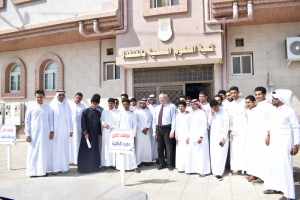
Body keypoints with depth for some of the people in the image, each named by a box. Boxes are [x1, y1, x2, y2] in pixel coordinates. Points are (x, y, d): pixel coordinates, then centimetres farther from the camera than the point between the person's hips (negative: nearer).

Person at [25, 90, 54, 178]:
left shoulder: (47, 107, 6)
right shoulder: (30, 107, 2)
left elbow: (50, 119, 10)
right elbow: (27, 121, 3)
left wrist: (51, 131, 5)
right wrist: (27, 134, -2)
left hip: (45, 133, 1)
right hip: (34, 133, -1)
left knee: (44, 152, 4)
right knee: (33, 152, 0)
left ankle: (43, 170, 13)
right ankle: (33, 171, 11)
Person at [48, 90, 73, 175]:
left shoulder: (67, 106, 9)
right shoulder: (53, 105, 0)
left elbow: (69, 118, 9)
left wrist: (71, 130, 4)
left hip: (64, 130, 3)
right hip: (55, 129, -2)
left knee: (64, 148, 5)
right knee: (55, 148, -1)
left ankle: (64, 167, 12)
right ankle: (55, 168, 5)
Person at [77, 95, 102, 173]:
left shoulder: (98, 113, 8)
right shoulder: (85, 111, -2)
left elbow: (99, 124, 11)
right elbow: (83, 123, -5)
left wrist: (99, 133, 7)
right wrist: (85, 133, -11)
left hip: (95, 135, 4)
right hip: (87, 134, -3)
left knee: (94, 151, 7)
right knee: (86, 151, 0)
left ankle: (94, 166, 17)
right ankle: (84, 167, 10)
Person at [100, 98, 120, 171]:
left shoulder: (118, 112, 4)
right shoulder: (104, 111, 12)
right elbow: (101, 119, 13)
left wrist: (115, 127, -15)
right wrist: (103, 123, -8)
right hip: (106, 132, 1)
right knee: (105, 147, -2)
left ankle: (113, 163, 7)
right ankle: (104, 164, 0)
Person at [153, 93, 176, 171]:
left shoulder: (171, 107, -1)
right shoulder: (156, 108, 12)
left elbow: (173, 120, -5)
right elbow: (154, 120, 14)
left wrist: (172, 131, -11)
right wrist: (154, 131, 7)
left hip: (167, 128, -4)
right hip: (158, 129, 5)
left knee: (169, 147, 0)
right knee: (159, 147, 10)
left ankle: (170, 164, 12)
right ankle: (162, 163, 23)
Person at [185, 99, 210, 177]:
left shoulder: (201, 113, -7)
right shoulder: (192, 113, 16)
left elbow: (204, 125, -12)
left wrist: (201, 137, -17)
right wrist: (189, 136, 16)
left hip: (200, 136, -7)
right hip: (193, 136, 7)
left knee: (201, 153, -4)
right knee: (192, 153, 7)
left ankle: (202, 171, 3)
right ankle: (193, 168, 17)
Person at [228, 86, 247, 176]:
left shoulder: (244, 102, -1)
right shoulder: (230, 105, 14)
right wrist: (230, 130, 8)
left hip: (243, 129, -4)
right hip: (234, 130, 5)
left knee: (243, 148, -5)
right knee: (234, 149, 2)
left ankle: (244, 168, 2)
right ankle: (234, 168, 9)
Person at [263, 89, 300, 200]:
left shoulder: (289, 111, -13)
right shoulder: (274, 110, 9)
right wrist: (269, 135, 22)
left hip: (284, 144, -8)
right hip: (273, 143, 8)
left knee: (285, 167, -5)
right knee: (271, 165, 12)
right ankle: (275, 187, 27)